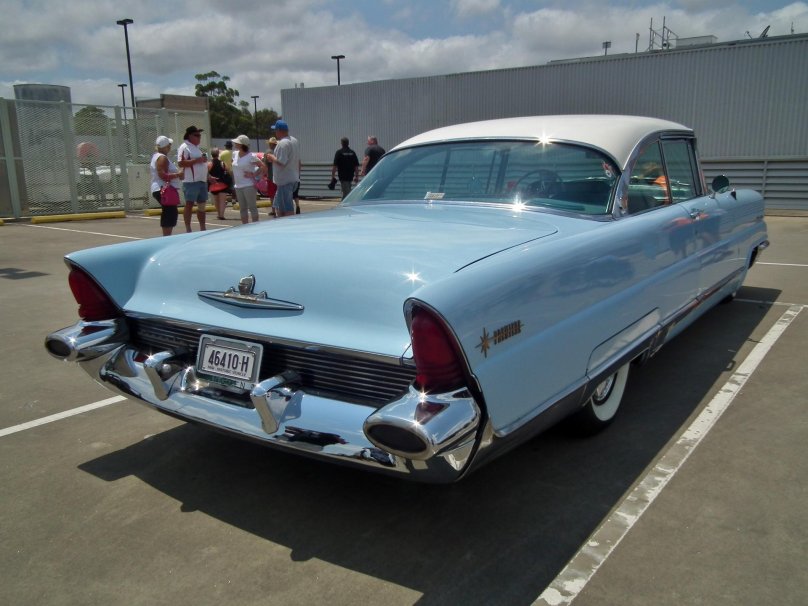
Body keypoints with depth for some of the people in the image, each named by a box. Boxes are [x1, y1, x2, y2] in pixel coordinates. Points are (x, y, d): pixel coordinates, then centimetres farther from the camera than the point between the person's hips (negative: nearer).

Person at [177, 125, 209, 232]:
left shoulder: (197, 148, 20)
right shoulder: (184, 147, -8)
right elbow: (181, 163, -20)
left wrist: (208, 177, 20)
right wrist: (197, 160, -21)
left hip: (202, 181, 9)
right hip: (191, 182, -9)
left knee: (202, 205, 11)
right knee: (189, 204, -6)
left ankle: (202, 229, 18)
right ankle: (188, 229, -5)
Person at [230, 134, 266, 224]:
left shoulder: (251, 156, -12)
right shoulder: (235, 154, 8)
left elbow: (263, 167, -12)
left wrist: (253, 175, -14)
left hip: (249, 185, -7)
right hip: (238, 186, 7)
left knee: (252, 207, -4)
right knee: (242, 208, 11)